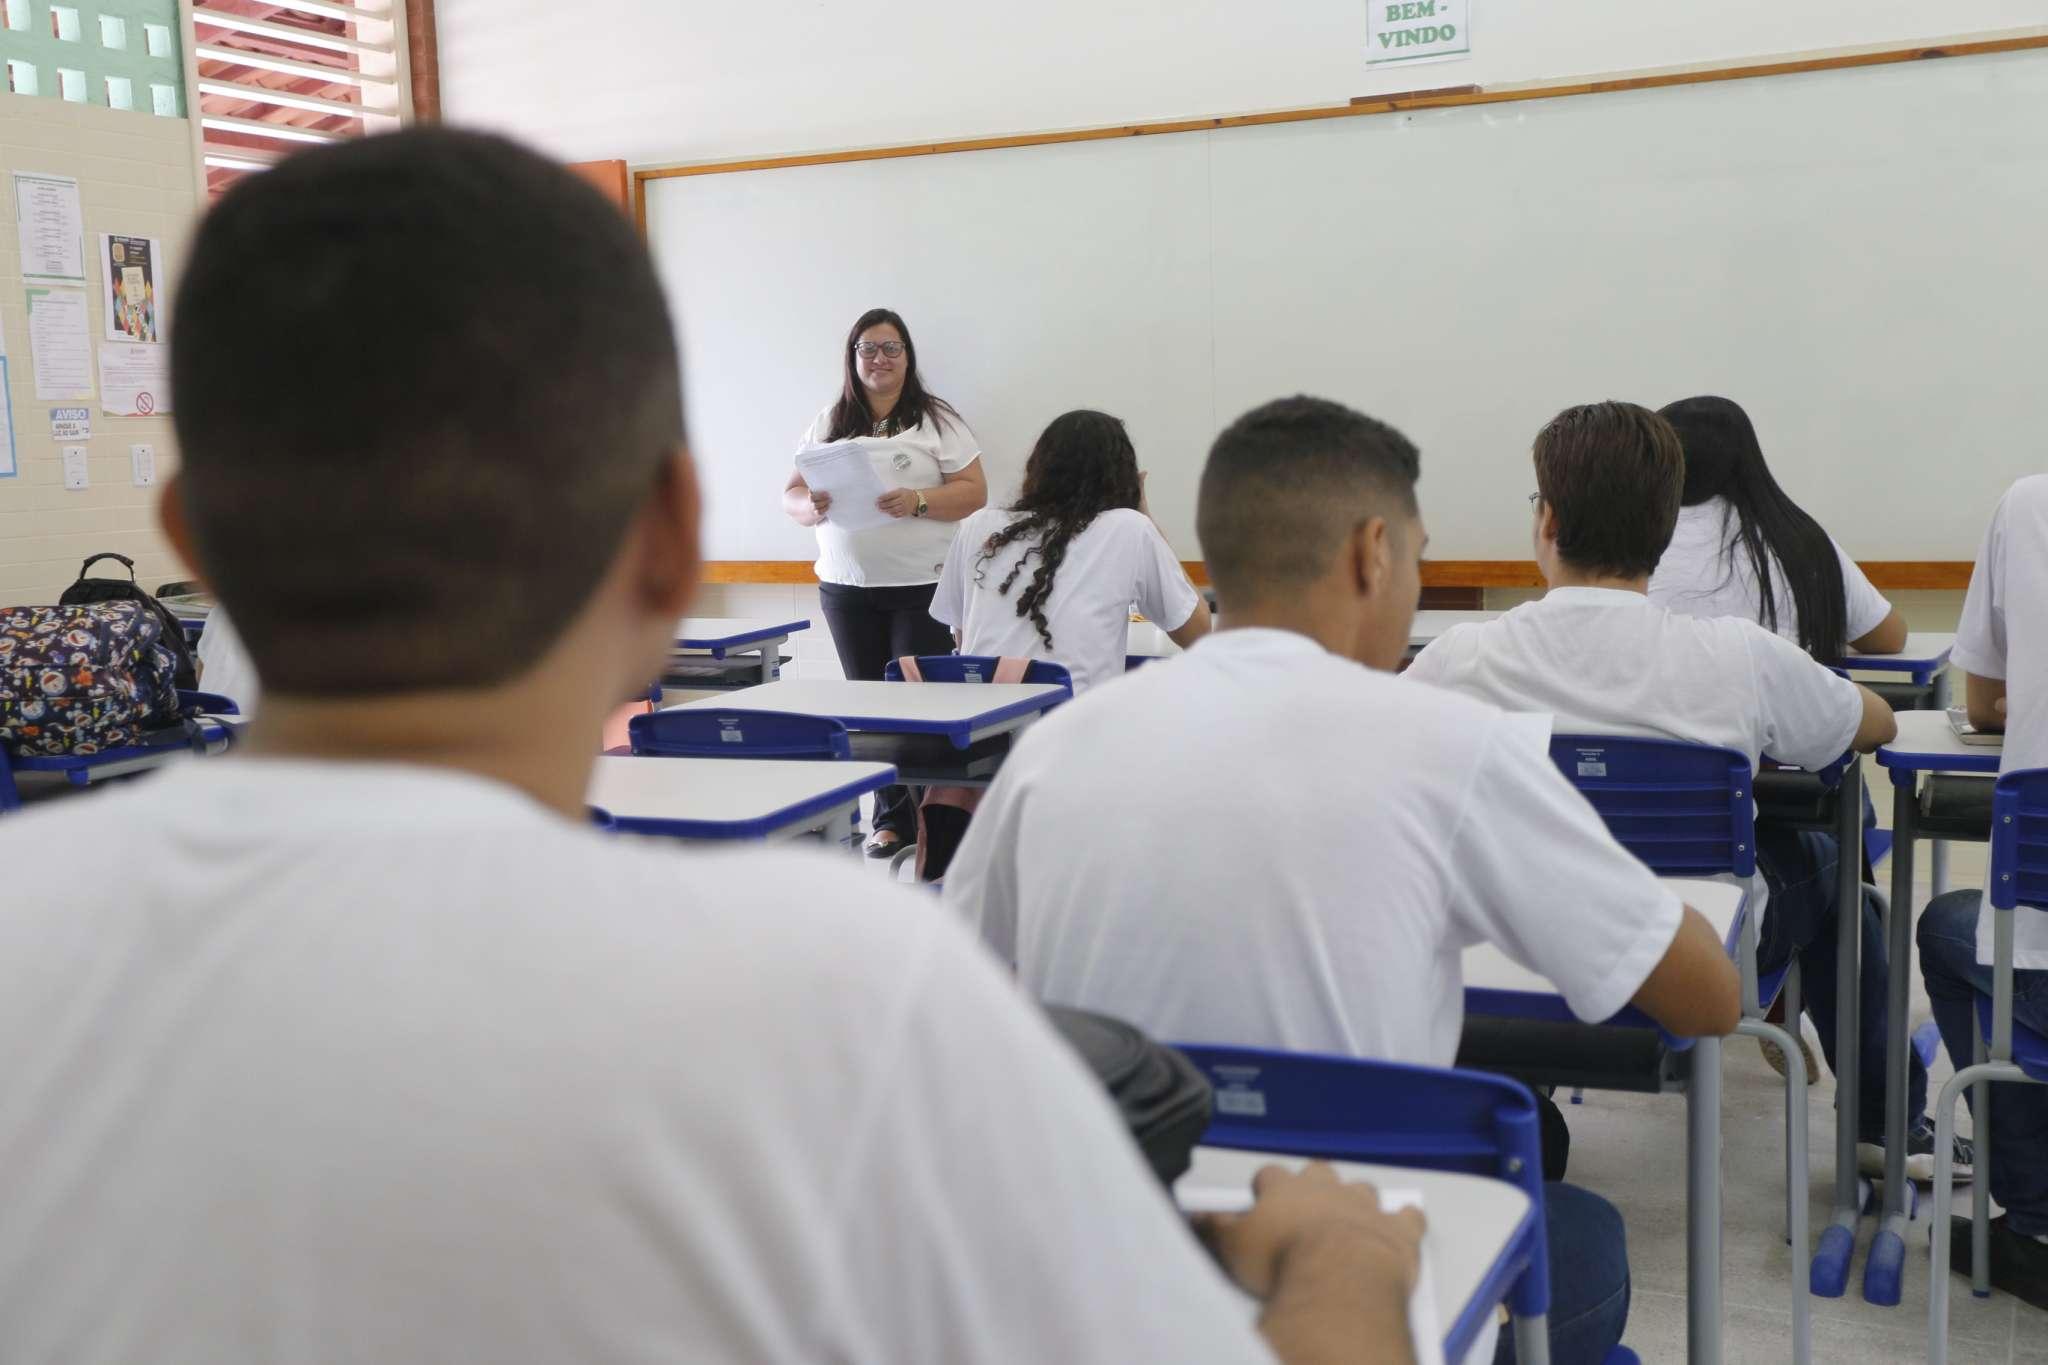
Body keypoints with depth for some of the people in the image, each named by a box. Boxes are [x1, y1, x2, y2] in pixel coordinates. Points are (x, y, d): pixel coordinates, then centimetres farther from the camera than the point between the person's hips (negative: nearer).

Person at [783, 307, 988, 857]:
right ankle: (890, 818, 13)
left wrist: (918, 502, -20)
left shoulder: (937, 420, 2)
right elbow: (791, 494, 12)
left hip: (922, 585, -3)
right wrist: (813, 507, -11)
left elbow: (974, 491, -3)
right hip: (846, 587, 4)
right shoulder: (827, 425, 12)